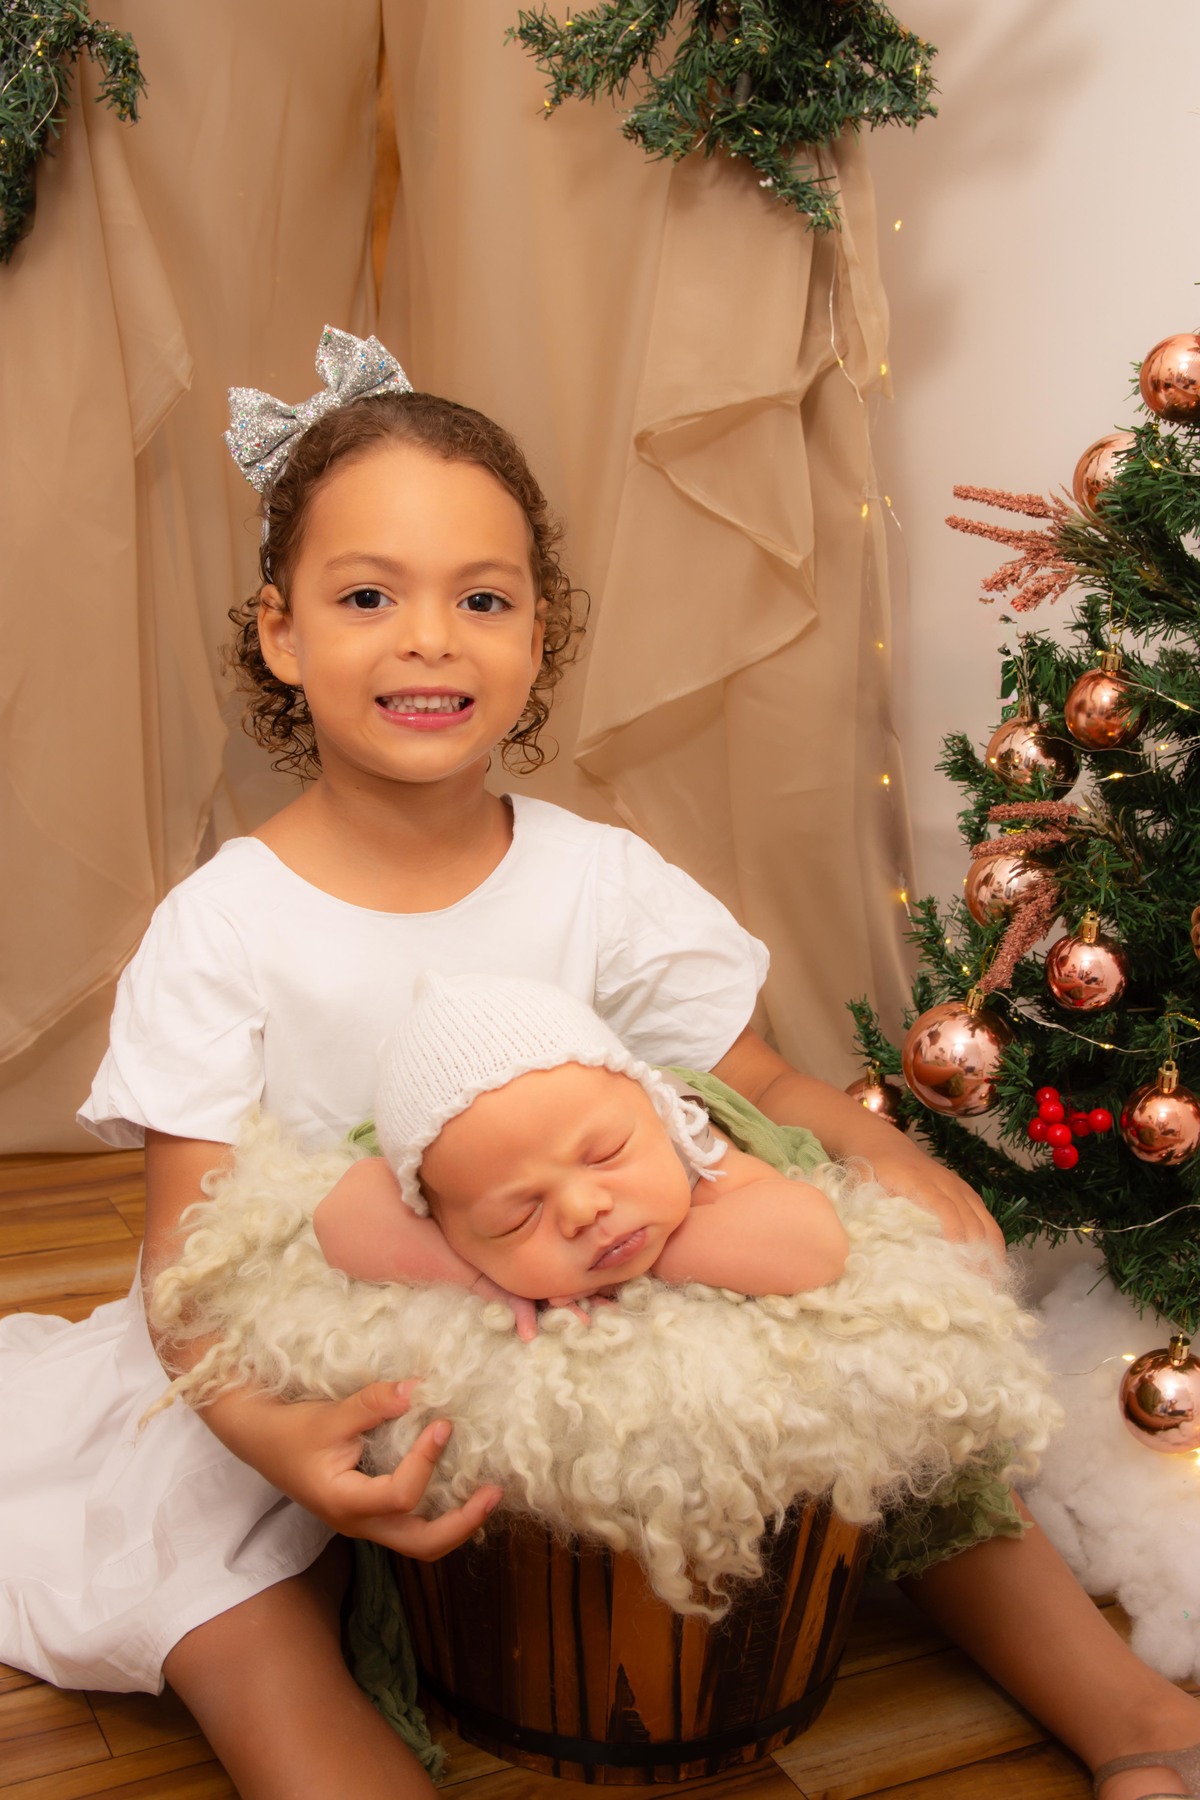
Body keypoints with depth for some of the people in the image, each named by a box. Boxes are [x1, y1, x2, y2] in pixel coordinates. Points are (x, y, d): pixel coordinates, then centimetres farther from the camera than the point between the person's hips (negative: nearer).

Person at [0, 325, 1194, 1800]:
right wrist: (272, 1431, -37)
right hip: (334, 1375, -1)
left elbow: (759, 1085, 0)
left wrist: (888, 1160, -22)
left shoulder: (601, 880, -6)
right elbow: (193, 1242, -16)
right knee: (219, 1610, -29)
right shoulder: (222, 929, -14)